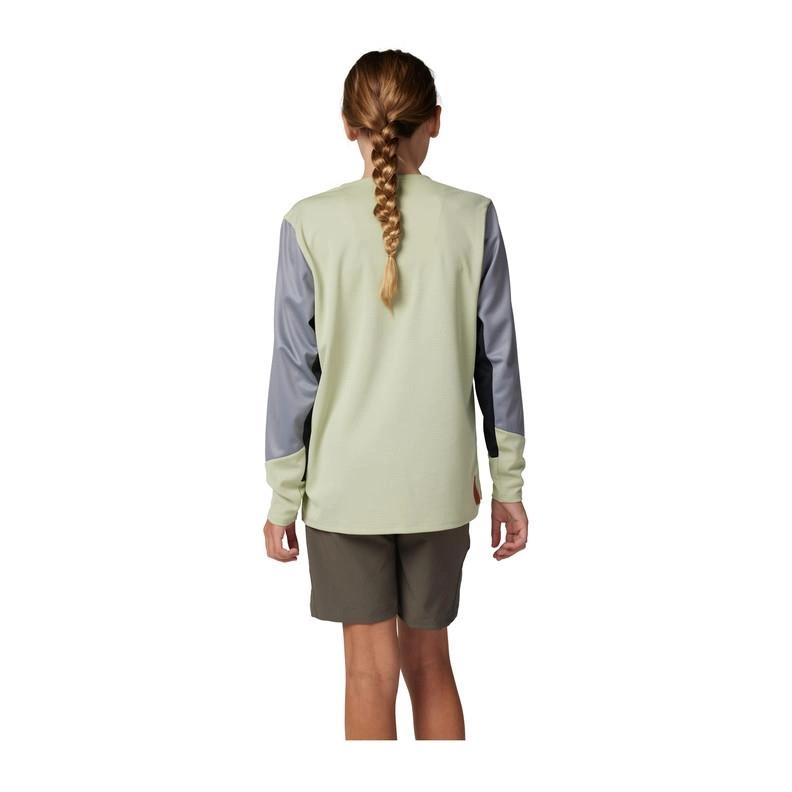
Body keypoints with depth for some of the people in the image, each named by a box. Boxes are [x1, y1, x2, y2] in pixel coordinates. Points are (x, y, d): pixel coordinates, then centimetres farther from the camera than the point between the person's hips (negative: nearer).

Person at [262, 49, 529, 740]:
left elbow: (294, 369, -6)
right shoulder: (473, 218, -5)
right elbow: (497, 360, -1)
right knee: (430, 662, 18)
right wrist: (508, 484, 8)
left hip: (345, 483, -1)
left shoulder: (310, 224, -8)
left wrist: (283, 498, 2)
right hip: (439, 482, 1)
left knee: (372, 671, 10)